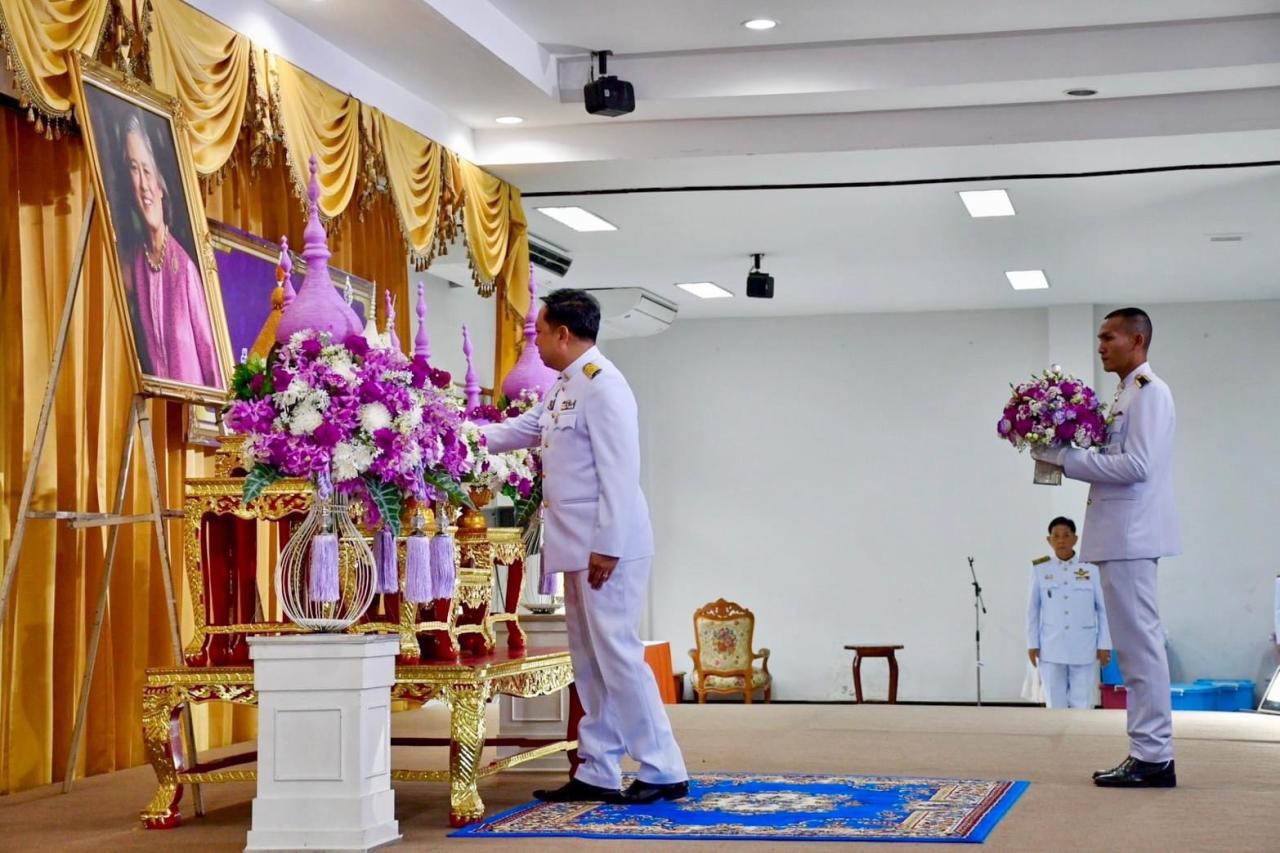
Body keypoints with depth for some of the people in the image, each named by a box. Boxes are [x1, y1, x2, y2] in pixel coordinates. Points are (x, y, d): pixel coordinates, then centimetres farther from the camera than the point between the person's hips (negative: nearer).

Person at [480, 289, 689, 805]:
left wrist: (607, 546, -21)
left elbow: (619, 472, -19)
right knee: (589, 661, 10)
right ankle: (598, 773, 16)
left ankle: (664, 771, -1)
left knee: (616, 654, -8)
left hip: (607, 546, -10)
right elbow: (517, 431, 30)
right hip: (579, 547, 10)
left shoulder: (602, 385, -14)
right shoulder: (564, 388, 16)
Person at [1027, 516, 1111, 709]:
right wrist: (1032, 644, 4)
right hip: (1051, 648, 1)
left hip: (1083, 649, -1)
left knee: (1082, 706, -1)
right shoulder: (1040, 569, 1)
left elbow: (1103, 609, 2)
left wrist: (1104, 645, 0)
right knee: (1056, 705, 4)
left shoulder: (1091, 569, -1)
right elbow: (1033, 610, 7)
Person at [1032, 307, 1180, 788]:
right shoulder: (1128, 394, 19)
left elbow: (1136, 465, -20)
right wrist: (1065, 455, 6)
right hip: (1122, 536, 10)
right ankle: (1149, 754, 15)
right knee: (1137, 645, 11)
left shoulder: (1148, 392, -10)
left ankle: (1153, 758, -5)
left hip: (1131, 536, -10)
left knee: (1140, 645, -8)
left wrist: (1066, 458, -15)